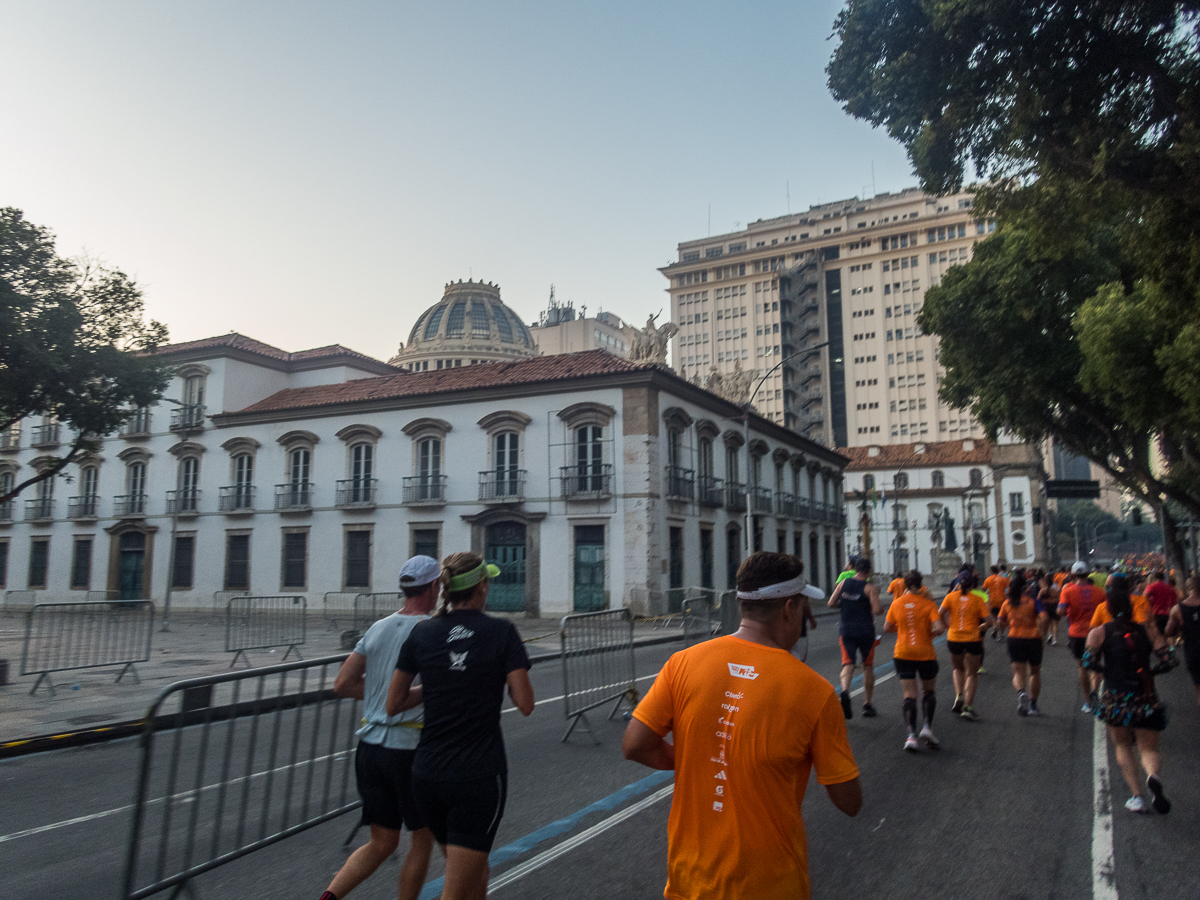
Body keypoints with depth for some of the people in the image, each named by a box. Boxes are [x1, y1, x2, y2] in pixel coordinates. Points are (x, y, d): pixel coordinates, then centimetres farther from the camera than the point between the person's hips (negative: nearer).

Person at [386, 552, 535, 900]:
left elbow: (392, 705, 6)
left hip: (427, 772, 5)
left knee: (475, 872, 26)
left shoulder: (421, 633, 1)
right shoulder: (501, 632, -9)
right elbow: (525, 704, -10)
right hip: (479, 774, -5)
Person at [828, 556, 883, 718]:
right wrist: (881, 609, 5)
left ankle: (845, 691, -32)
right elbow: (876, 610, -17)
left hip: (846, 630, 2)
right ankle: (867, 705, 18)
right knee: (868, 667, 13)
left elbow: (831, 604, 2)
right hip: (865, 631, -2)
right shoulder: (870, 588, -8)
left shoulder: (843, 583, 3)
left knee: (848, 664, -2)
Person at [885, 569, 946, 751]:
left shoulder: (896, 603, 0)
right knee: (929, 691, 19)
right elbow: (939, 628, -18)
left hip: (903, 654, 1)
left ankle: (911, 735, -8)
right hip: (926, 654, -1)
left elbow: (887, 628, 7)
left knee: (909, 695, 2)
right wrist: (929, 633, 2)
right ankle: (927, 727, 6)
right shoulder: (928, 604, -7)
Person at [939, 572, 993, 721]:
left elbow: (941, 614, -11)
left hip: (953, 638, 2)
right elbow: (989, 621, -9)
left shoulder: (951, 596, -1)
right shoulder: (979, 598, -4)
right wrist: (979, 628, 8)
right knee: (972, 674, 9)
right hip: (973, 639, -2)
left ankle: (959, 696, 5)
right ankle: (968, 706, 1)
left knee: (958, 669, 25)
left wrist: (948, 626, 4)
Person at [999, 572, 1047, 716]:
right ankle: (1033, 705, 22)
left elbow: (1001, 621, 10)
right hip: (1033, 639, -1)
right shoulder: (1033, 601, -5)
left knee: (1018, 672, 0)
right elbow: (1043, 618, -19)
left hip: (1015, 640, 1)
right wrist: (1040, 633, -7)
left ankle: (1021, 692, -32)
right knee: (1035, 672, 17)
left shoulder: (1007, 603, 2)